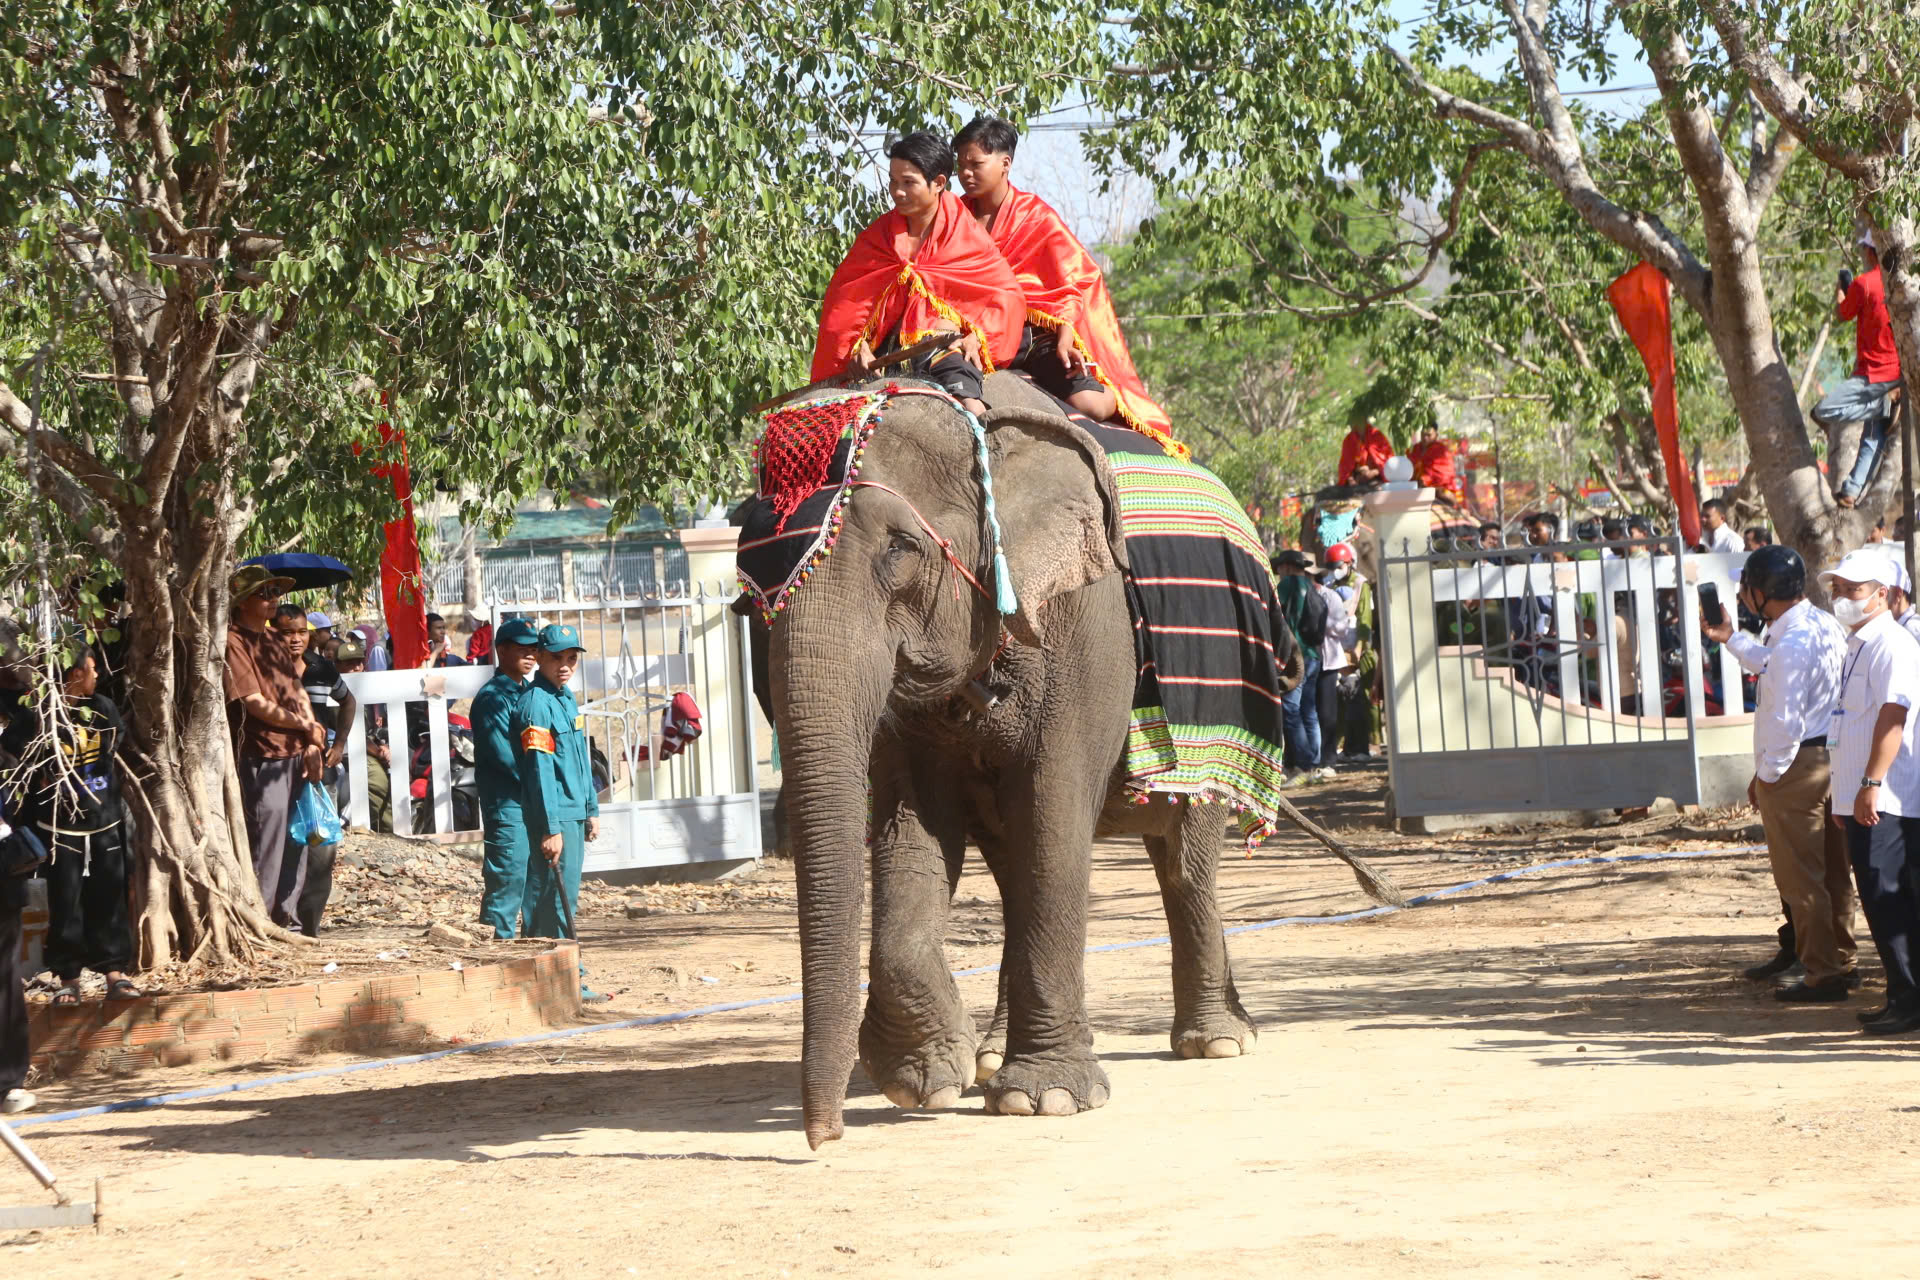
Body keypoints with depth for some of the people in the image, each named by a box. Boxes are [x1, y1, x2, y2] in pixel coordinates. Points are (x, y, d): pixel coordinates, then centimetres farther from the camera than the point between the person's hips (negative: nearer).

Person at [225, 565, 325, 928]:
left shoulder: (275, 641, 18)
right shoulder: (233, 641, -9)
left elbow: (298, 692, 15)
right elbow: (256, 704, -14)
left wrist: (313, 743, 2)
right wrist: (306, 725, -4)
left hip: (296, 752, 8)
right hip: (261, 757, -8)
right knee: (267, 839, -9)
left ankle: (287, 915, 18)